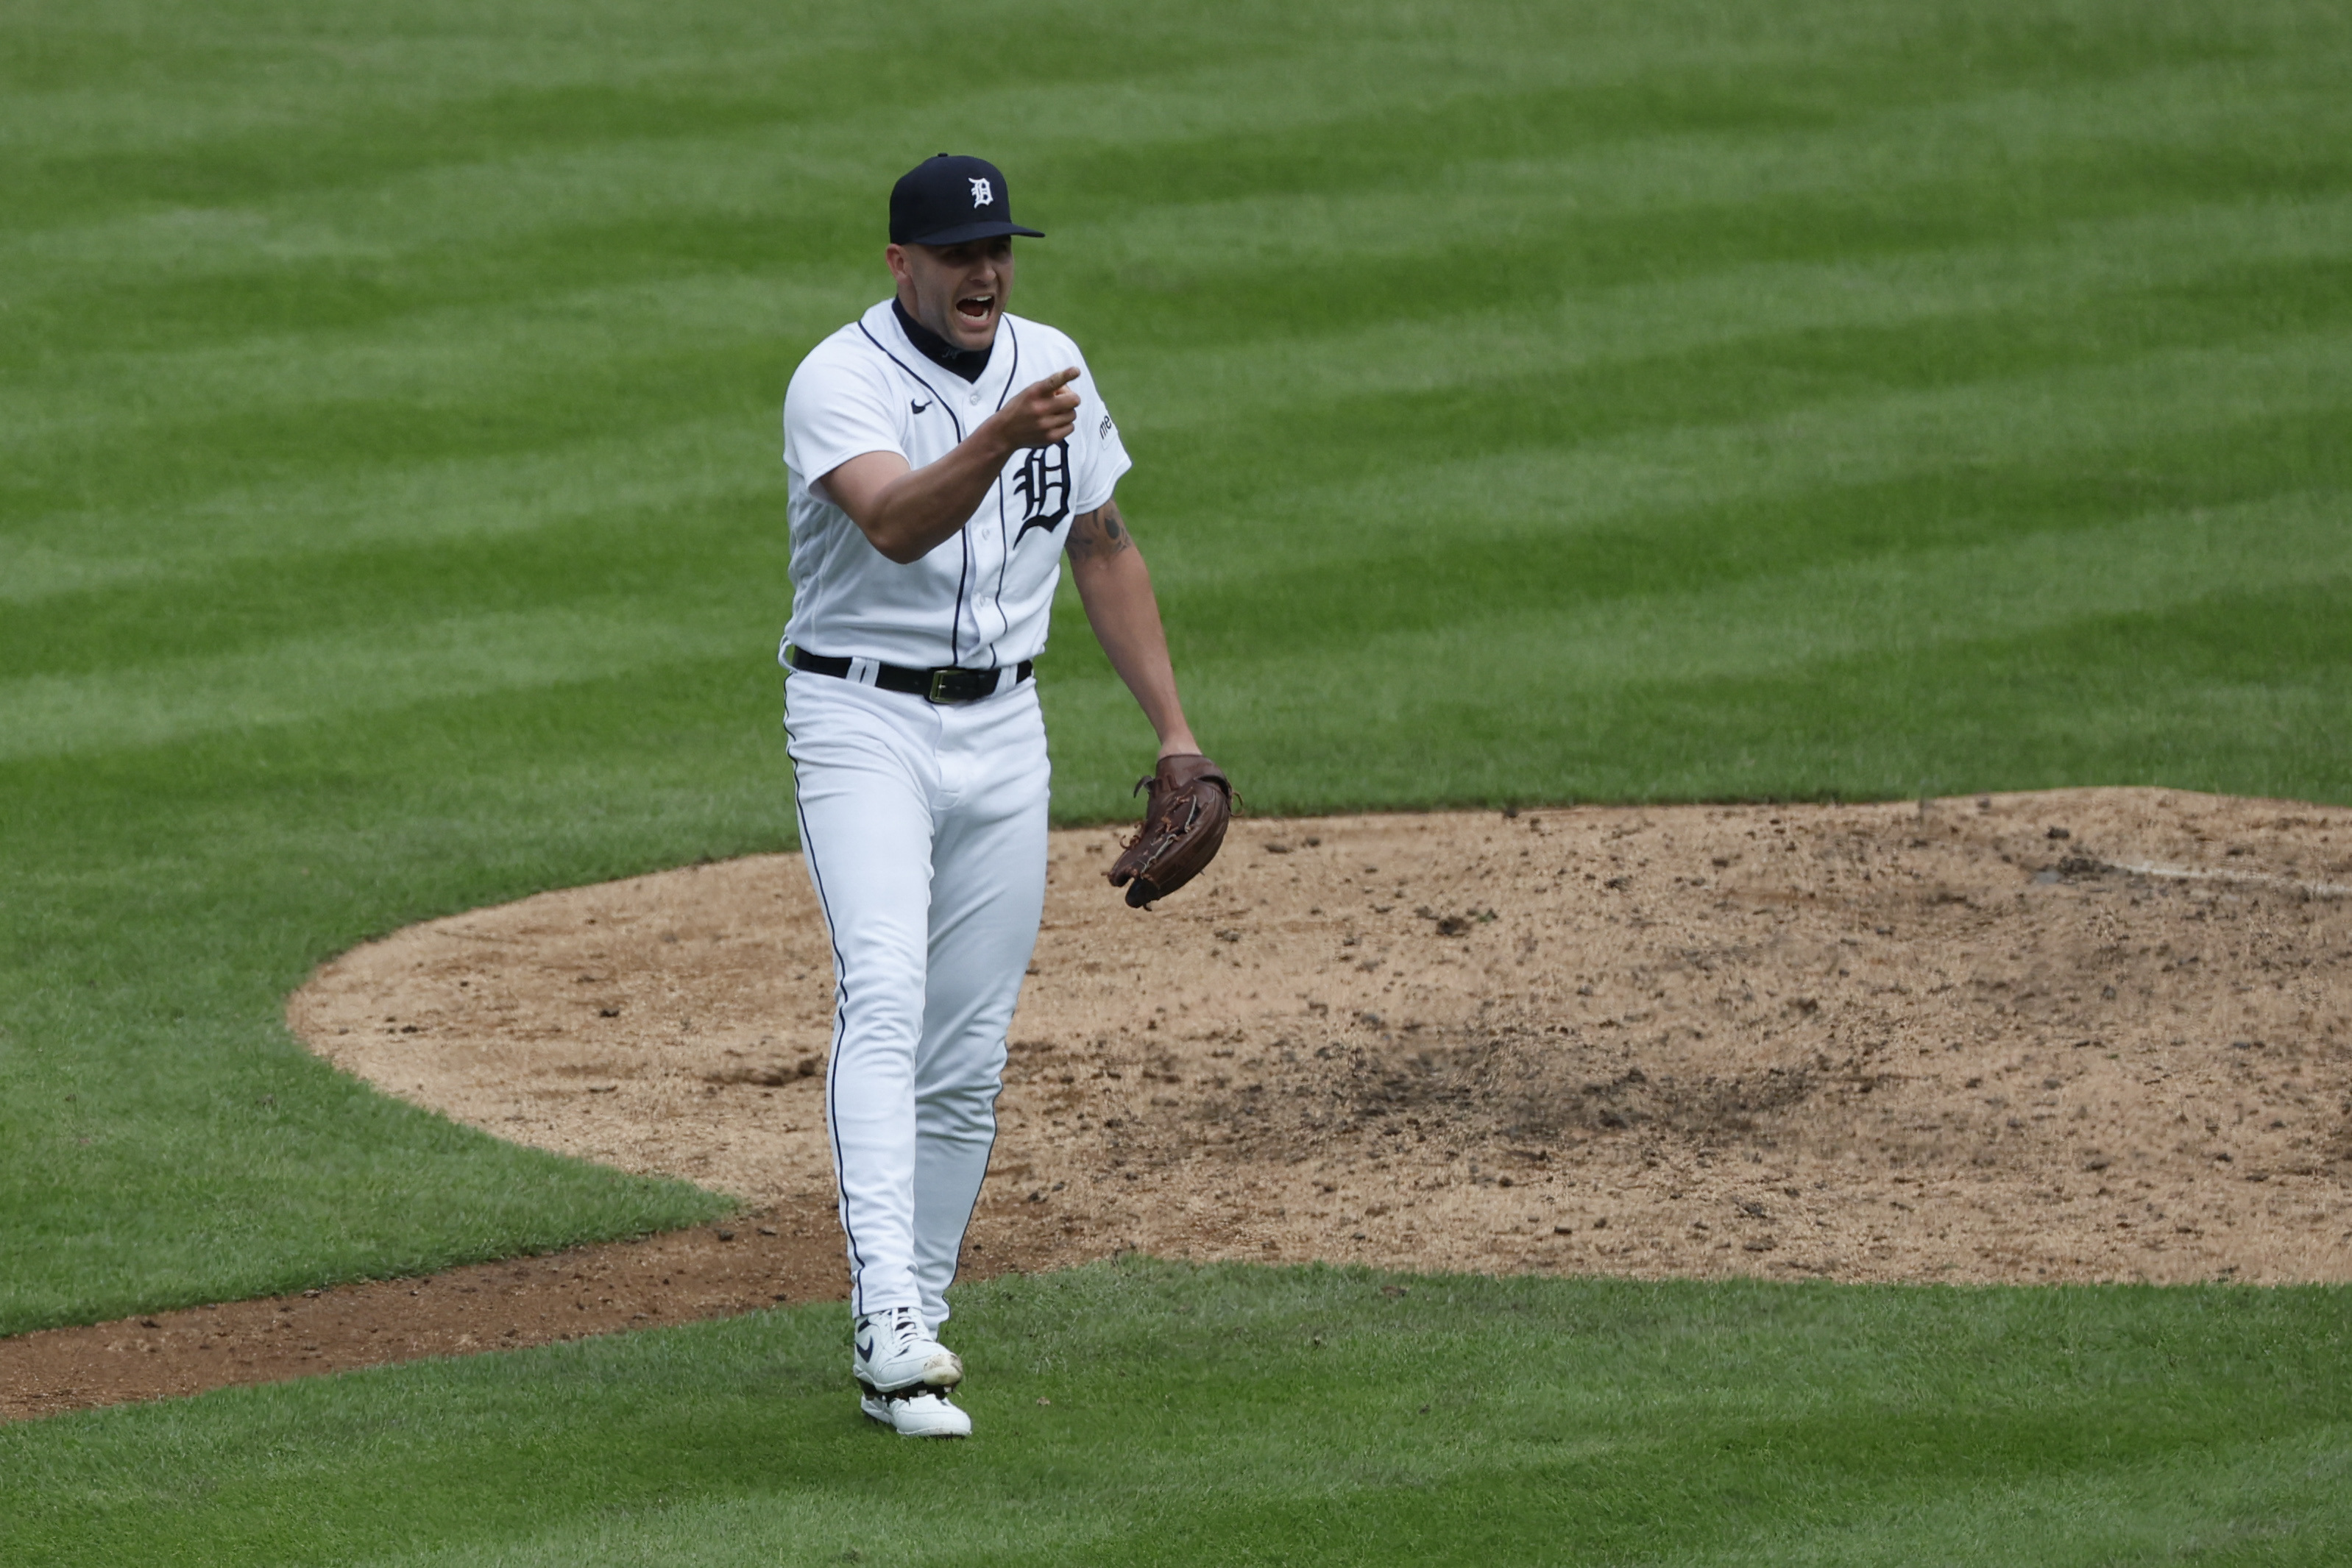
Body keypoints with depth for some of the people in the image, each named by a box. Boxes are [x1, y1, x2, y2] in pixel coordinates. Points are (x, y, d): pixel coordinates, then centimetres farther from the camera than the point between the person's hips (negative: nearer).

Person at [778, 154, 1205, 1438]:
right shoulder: (841, 380, -13)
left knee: (966, 1059, 5)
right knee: (885, 996, -25)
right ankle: (891, 1312, -37)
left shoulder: (1049, 365, 6)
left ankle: (899, 1348, 13)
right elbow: (897, 526, -32)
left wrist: (1175, 731, 13)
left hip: (1002, 731, 6)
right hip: (863, 721, -6)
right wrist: (1002, 440, -49)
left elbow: (1104, 549, 16)